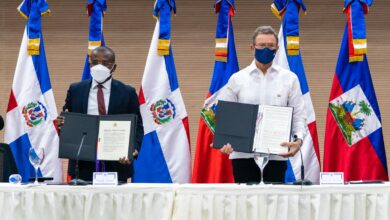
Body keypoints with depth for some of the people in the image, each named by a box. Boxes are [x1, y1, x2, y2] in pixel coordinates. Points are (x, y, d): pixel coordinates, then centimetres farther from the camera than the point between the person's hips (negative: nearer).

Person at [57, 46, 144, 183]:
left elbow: (137, 126, 4)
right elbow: (65, 122, 12)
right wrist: (61, 123, -12)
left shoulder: (127, 93, 4)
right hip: (82, 166, 1)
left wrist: (134, 149, -14)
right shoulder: (76, 90, 8)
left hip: (116, 165, -1)